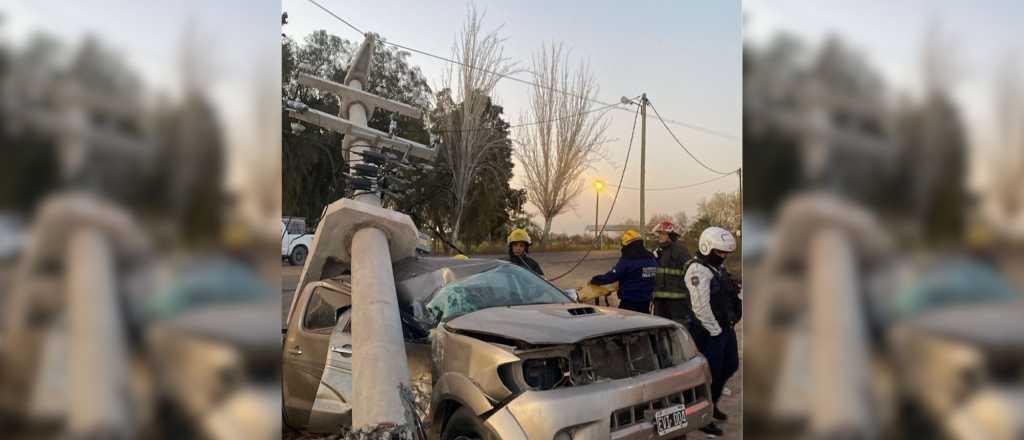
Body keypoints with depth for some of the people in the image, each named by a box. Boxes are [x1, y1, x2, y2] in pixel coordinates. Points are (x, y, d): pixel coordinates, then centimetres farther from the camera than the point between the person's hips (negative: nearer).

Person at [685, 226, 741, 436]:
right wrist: (715, 330, -18)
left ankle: (711, 405, 38)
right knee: (710, 373, -1)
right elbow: (700, 306, -26)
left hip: (725, 327, 10)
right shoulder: (698, 270, -19)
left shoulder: (718, 267, 13)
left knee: (730, 366, 20)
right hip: (709, 332, -10)